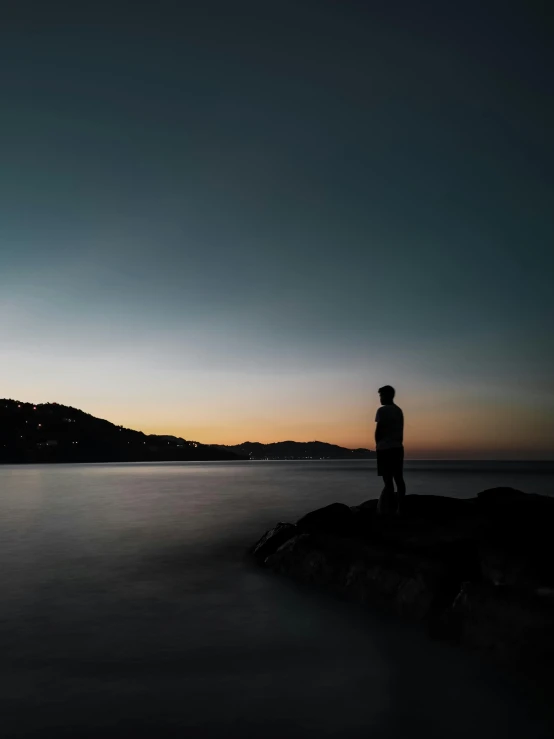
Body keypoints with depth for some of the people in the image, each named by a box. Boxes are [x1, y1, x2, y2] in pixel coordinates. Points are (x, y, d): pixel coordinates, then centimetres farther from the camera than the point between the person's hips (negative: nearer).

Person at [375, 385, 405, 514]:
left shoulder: (382, 410, -9)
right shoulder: (399, 410, 14)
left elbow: (378, 430, -10)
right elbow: (401, 431, 14)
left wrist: (378, 444, 3)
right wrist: (398, 443, 18)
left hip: (385, 449, -7)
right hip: (398, 448, 8)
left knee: (388, 479, -7)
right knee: (398, 478, 7)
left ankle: (390, 509, -7)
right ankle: (400, 508, 7)